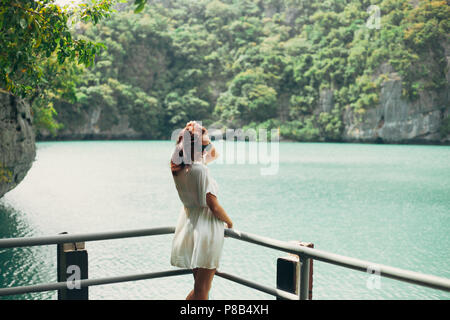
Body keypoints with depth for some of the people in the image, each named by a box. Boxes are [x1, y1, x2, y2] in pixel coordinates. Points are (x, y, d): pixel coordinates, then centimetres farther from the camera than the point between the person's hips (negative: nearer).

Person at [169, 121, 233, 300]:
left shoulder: (179, 168, 4)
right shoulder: (200, 170, -21)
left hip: (189, 228, 9)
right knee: (202, 291, 4)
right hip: (206, 231, -9)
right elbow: (214, 206, -18)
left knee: (199, 287, 24)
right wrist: (229, 222, -4)